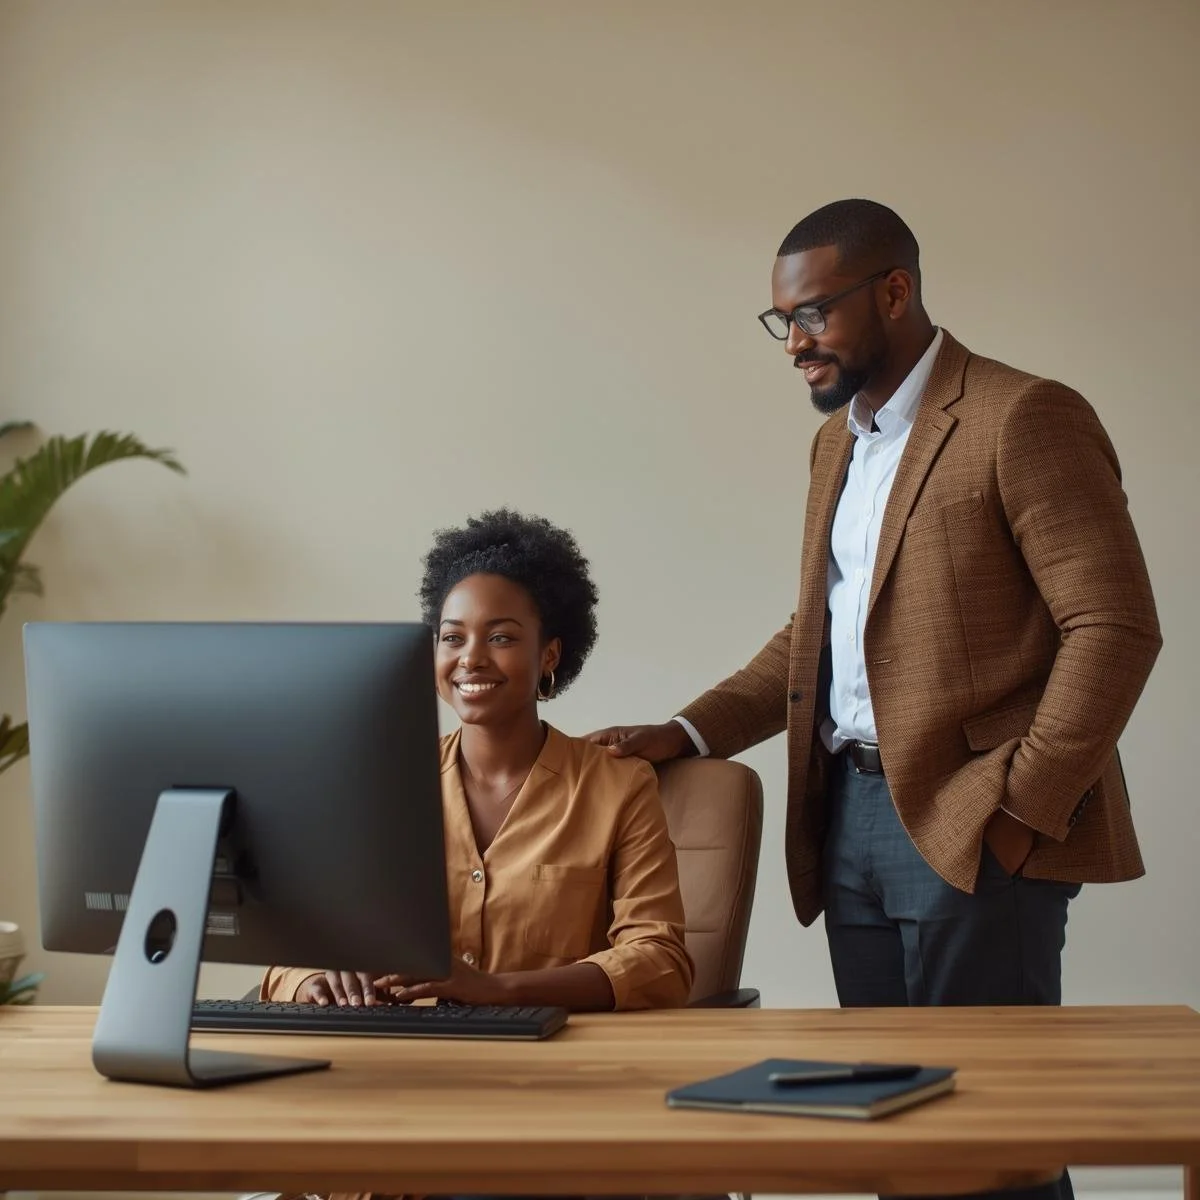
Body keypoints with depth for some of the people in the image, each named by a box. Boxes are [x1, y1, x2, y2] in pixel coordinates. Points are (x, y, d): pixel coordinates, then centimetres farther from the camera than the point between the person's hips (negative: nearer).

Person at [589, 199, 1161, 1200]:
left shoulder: (1022, 419, -9)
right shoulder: (838, 442, 18)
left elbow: (1115, 626, -13)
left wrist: (1021, 803, -16)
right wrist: (690, 734, 9)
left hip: (973, 828, -8)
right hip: (851, 817, 8)